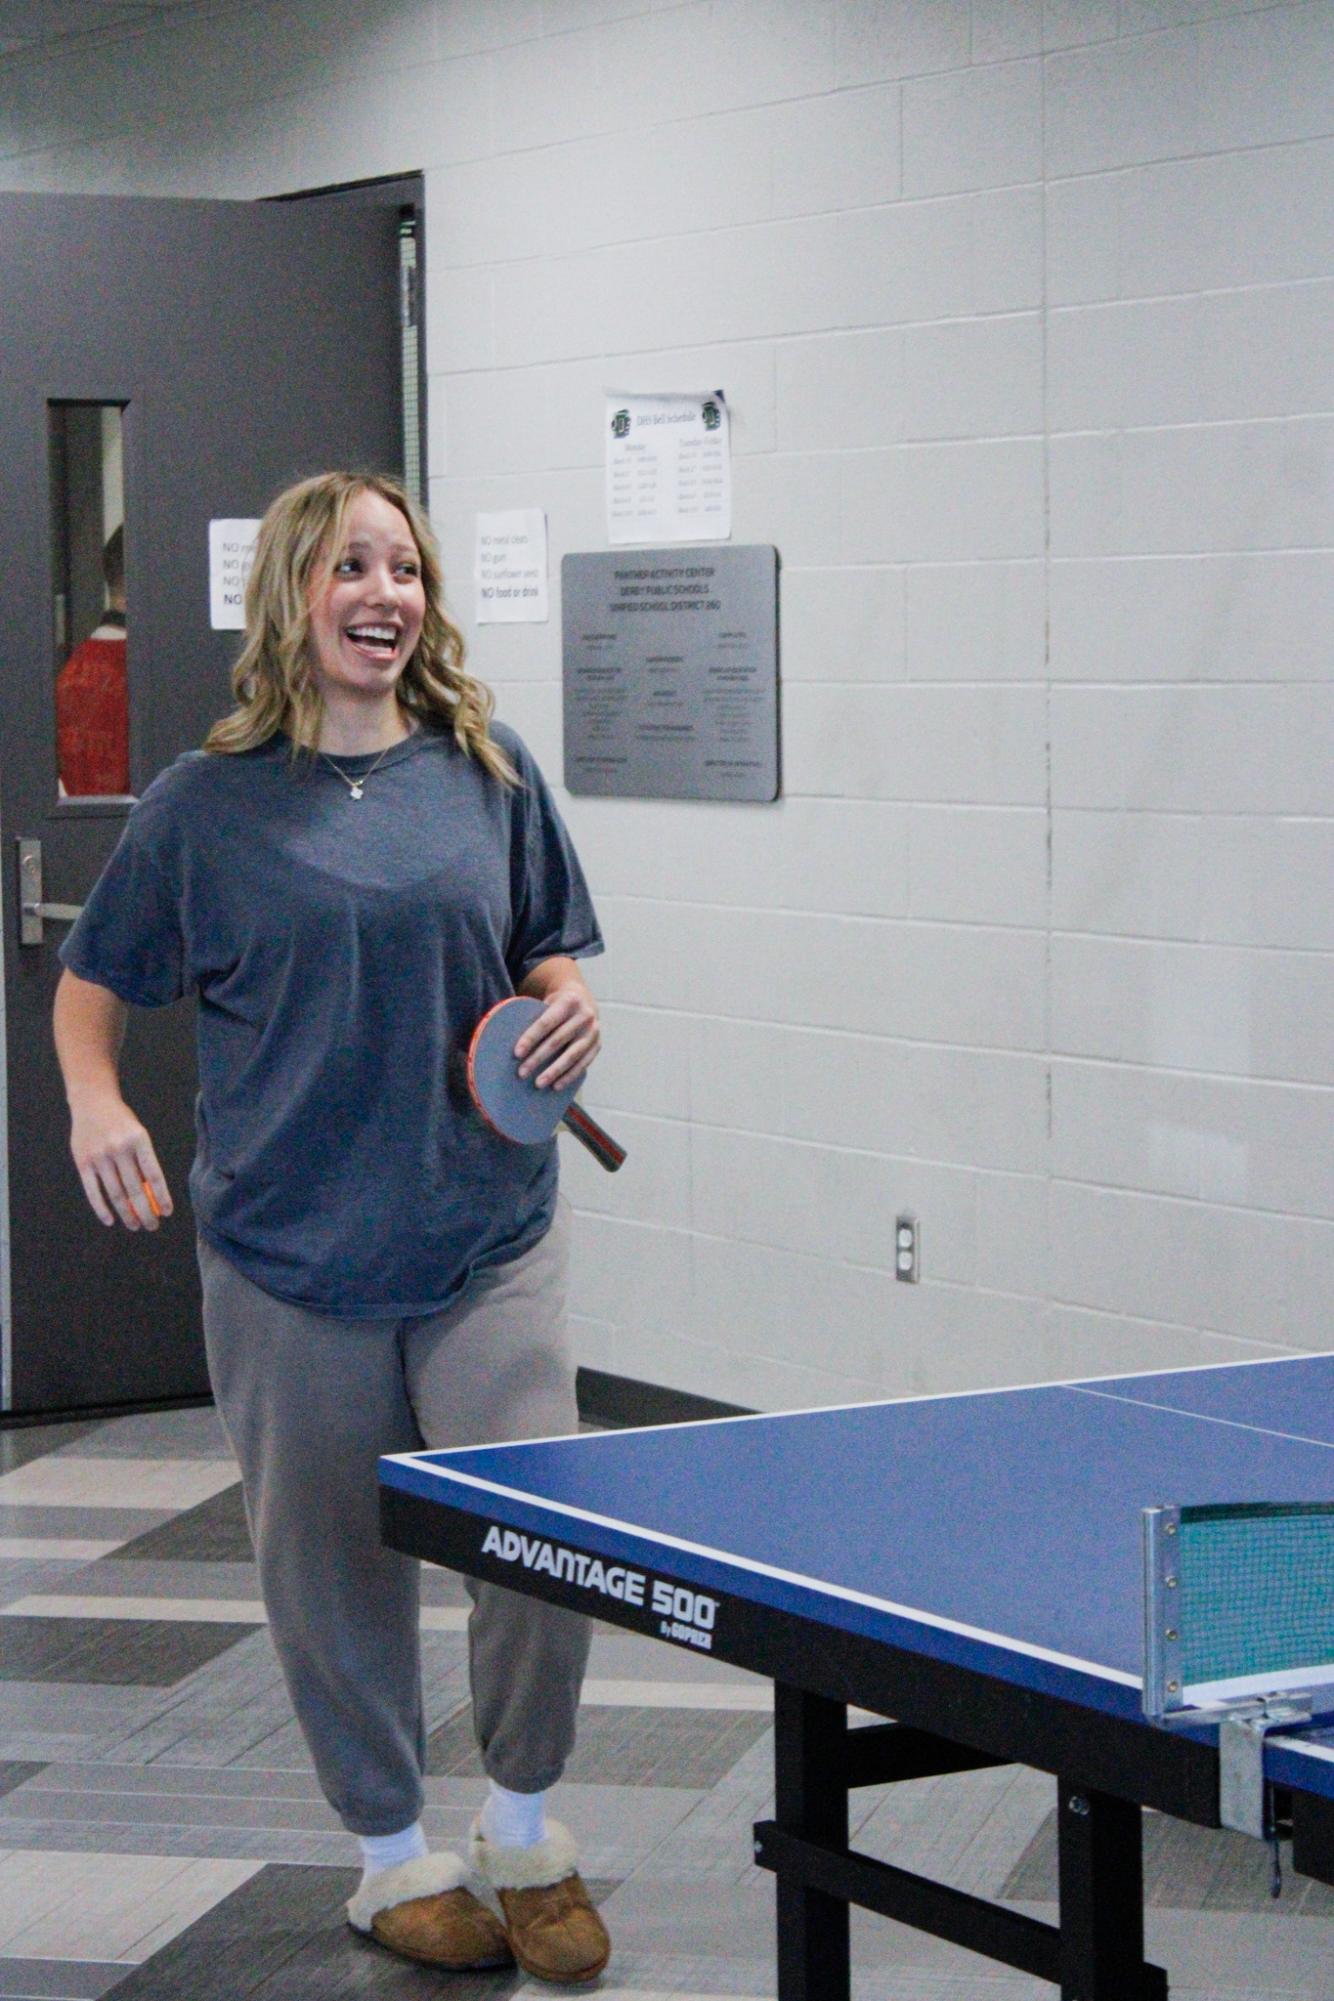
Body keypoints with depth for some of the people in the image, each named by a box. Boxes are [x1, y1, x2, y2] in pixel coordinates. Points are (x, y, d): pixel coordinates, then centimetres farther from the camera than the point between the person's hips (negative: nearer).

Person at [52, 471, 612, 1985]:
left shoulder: (488, 771, 5)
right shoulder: (206, 802, 0)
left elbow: (549, 952, 16)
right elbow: (91, 985, 8)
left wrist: (568, 1009, -6)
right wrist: (96, 1105, -10)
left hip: (486, 1236, 1)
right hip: (289, 1252, -1)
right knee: (331, 1563, 7)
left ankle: (524, 1833, 20)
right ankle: (394, 1857, 28)